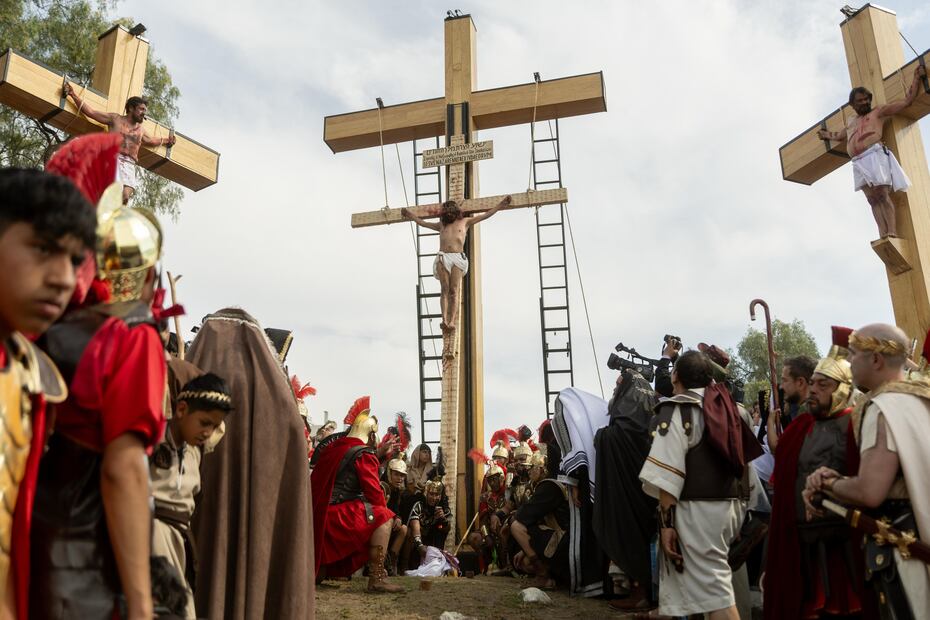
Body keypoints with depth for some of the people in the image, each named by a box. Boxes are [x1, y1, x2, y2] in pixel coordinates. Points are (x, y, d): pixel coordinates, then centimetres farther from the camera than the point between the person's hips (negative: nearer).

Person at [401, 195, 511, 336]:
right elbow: (423, 222, 40)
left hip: (457, 257, -2)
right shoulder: (441, 225, 27)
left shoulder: (465, 221, 21)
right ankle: (444, 319, -24)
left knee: (454, 290, -12)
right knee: (444, 289, -13)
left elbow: (486, 215, 20)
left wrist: (501, 205, 17)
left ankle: (452, 321, -21)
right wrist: (412, 216, 41)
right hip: (442, 257, 2)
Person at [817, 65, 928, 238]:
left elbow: (907, 101, 14)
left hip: (875, 156, -5)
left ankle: (892, 233, -23)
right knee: (872, 199, -8)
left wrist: (916, 78, 10)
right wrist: (826, 134, 66)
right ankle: (883, 235, -17)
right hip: (859, 163, 5)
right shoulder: (851, 122, 32)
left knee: (882, 194, -16)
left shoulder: (878, 112, 16)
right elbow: (839, 135, 52)